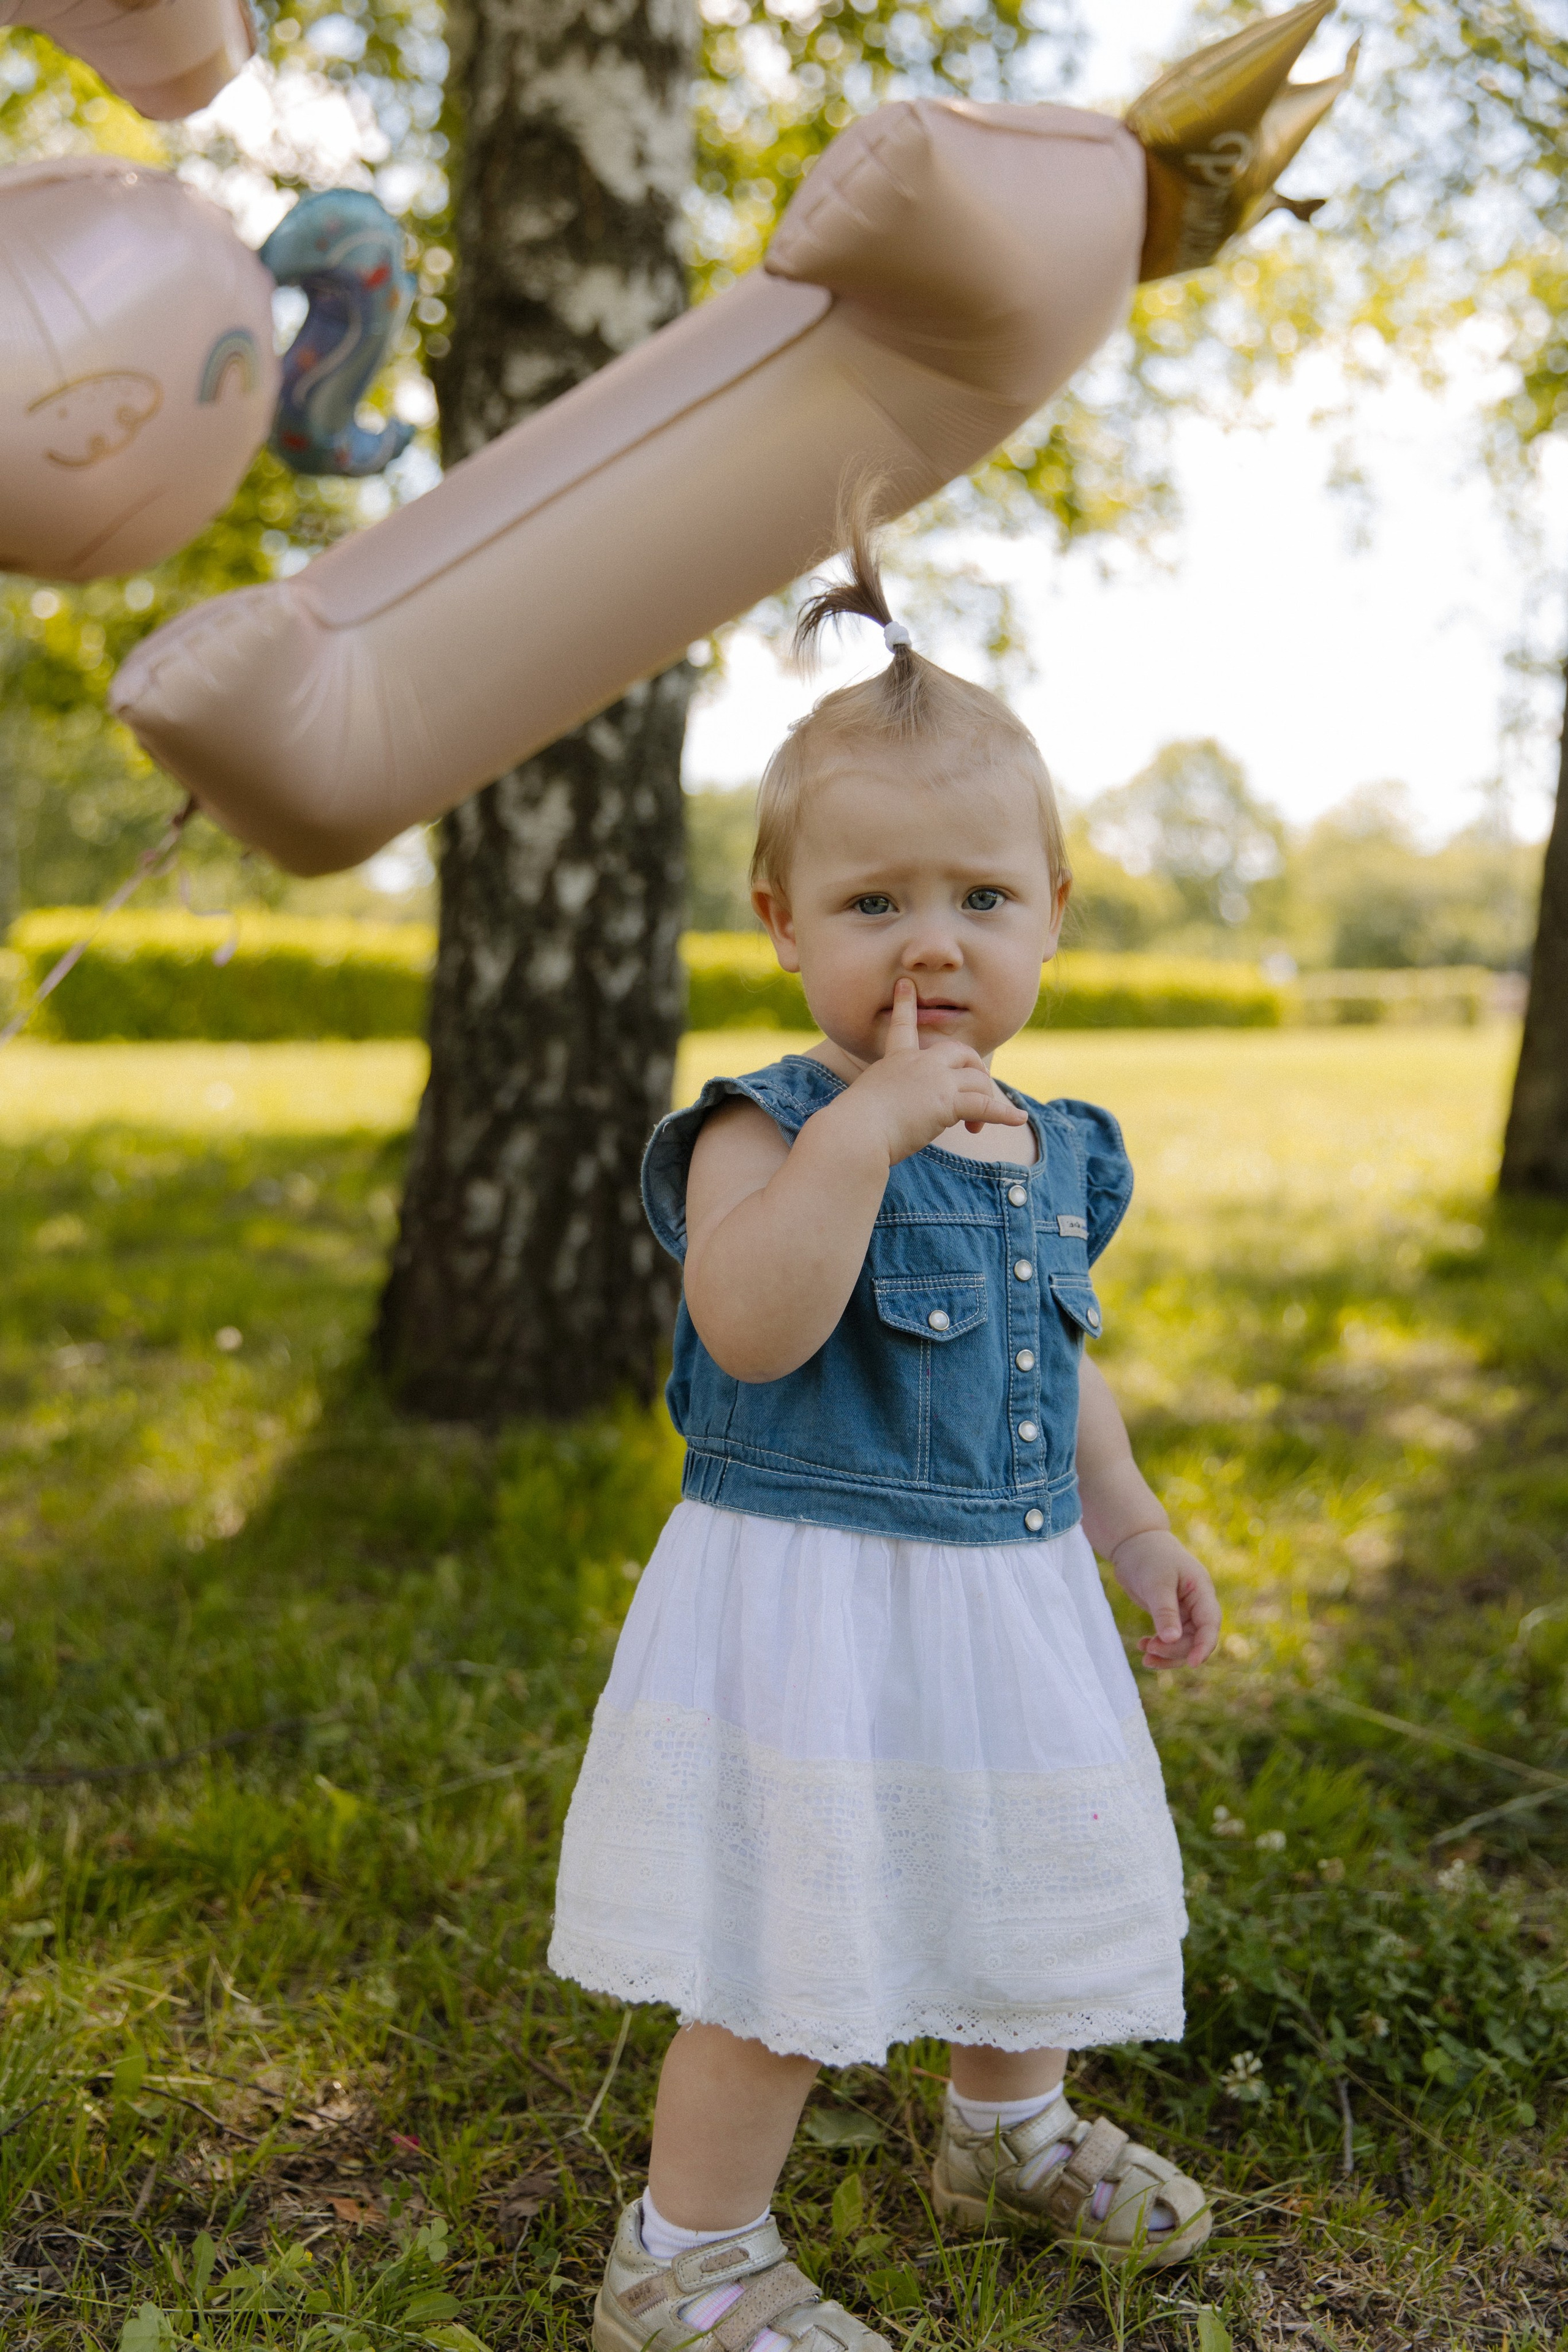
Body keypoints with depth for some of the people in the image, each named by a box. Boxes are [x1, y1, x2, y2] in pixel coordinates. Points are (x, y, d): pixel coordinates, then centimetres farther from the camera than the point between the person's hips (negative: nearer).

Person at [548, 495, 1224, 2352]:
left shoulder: (1055, 1152, 6)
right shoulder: (767, 1130, -16)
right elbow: (751, 1332, -32)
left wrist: (1135, 1530, 19)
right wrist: (865, 1130, -35)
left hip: (1012, 1593, 7)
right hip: (810, 1595, -7)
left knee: (1020, 1892, 24)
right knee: (788, 1938, 0)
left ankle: (1012, 2133, 52)